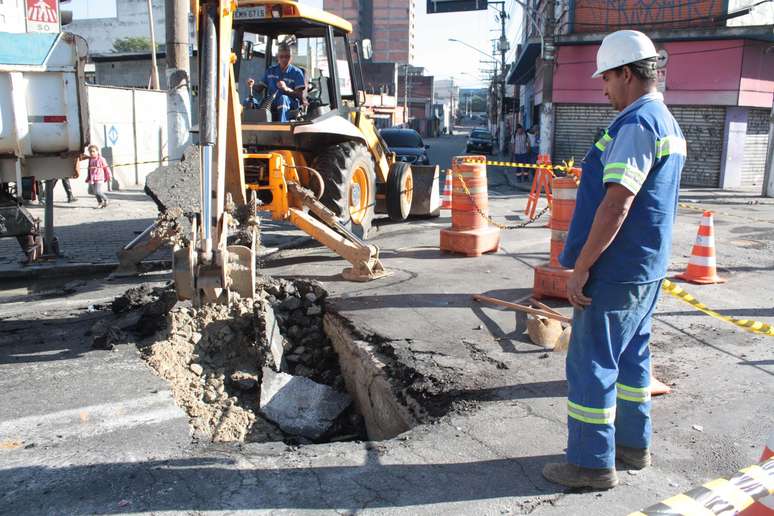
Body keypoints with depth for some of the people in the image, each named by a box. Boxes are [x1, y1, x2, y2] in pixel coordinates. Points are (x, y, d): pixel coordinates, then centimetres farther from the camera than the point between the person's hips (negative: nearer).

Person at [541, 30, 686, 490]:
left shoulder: (636, 124, -17)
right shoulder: (669, 124, 14)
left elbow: (616, 203, -24)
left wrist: (581, 267, -20)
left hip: (616, 271, -10)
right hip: (649, 268, 10)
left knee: (591, 363, -1)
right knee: (632, 356, 19)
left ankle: (593, 463, 9)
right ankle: (634, 444, 32)